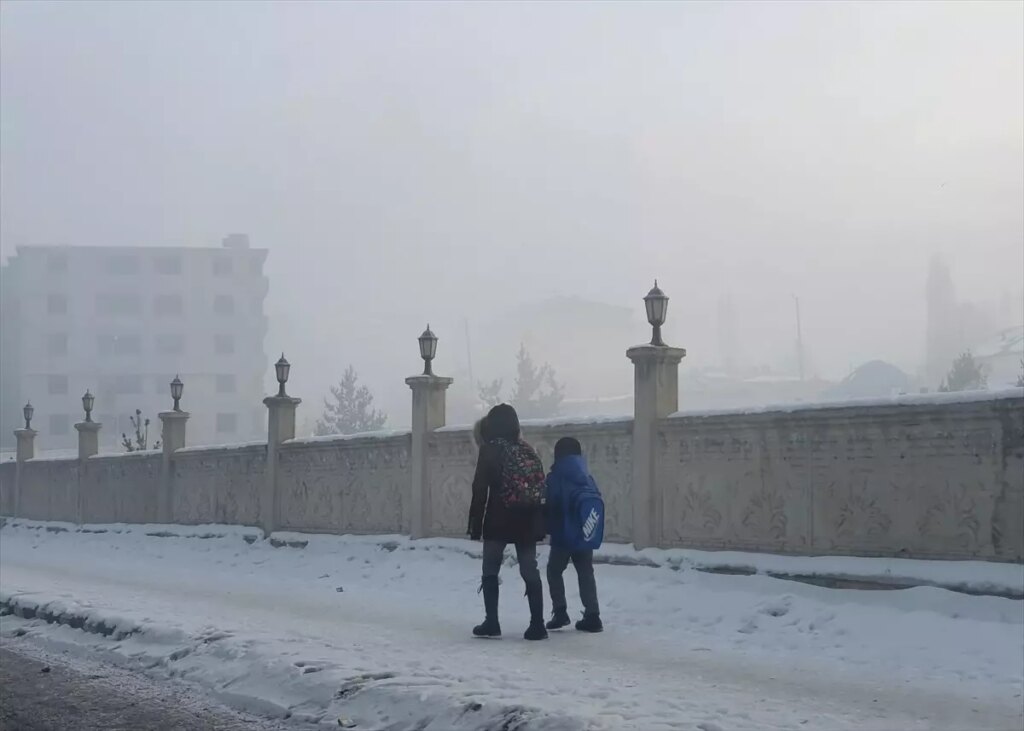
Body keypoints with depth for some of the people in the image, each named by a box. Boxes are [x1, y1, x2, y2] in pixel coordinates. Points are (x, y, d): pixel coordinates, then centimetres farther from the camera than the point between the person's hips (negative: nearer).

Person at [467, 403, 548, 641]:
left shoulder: (491, 450, -5)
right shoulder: (527, 450, 11)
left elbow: (480, 490, -8)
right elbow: (540, 488, 10)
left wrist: (475, 524, -4)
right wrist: (539, 524, 13)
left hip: (498, 521, -5)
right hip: (527, 521, 5)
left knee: (490, 570, 6)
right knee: (530, 571, 6)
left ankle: (491, 623, 0)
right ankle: (537, 625, 2)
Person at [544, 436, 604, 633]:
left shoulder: (555, 478, -10)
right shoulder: (587, 478, 7)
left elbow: (550, 506, -12)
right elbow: (597, 503, 9)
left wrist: (545, 528, 1)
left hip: (564, 535, -5)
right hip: (585, 536, 5)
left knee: (554, 571, 11)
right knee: (586, 573, 12)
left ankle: (560, 612, 1)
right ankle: (592, 615, 5)